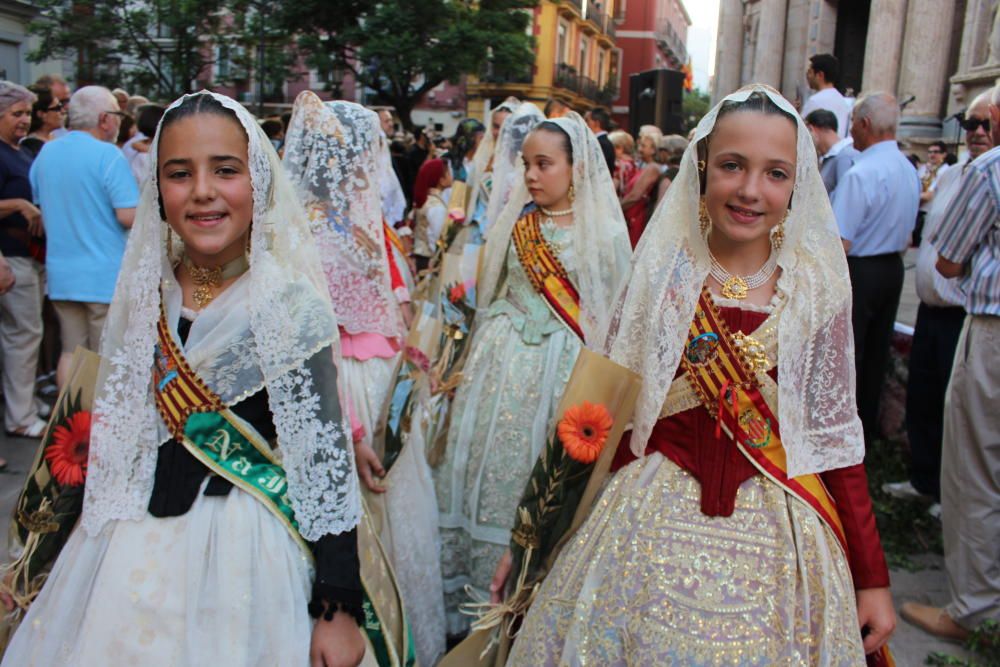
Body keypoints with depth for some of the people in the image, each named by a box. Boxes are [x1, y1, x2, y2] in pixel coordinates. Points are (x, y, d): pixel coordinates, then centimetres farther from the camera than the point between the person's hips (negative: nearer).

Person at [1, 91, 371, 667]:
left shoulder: (290, 304, -18)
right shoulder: (147, 289, 0)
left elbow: (325, 461, -17)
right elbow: (114, 431, 11)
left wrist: (339, 607, -16)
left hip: (243, 550, -6)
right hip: (135, 542, 6)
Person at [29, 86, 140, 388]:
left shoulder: (45, 153, 8)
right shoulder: (108, 154, -13)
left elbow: (36, 208, 16)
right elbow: (129, 216, -20)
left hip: (60, 273, 6)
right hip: (105, 275, -6)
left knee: (71, 352, 15)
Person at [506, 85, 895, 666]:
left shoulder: (818, 287, -3)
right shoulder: (661, 271, -4)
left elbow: (835, 433, 1)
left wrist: (872, 577, 1)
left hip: (775, 530, 0)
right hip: (651, 522, 0)